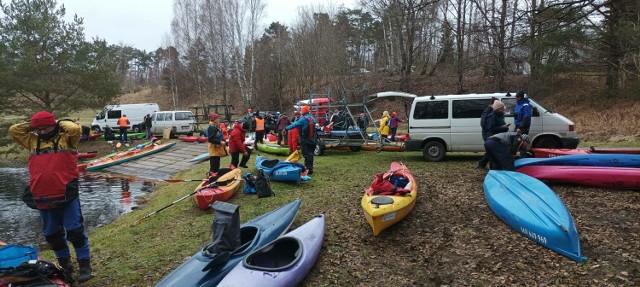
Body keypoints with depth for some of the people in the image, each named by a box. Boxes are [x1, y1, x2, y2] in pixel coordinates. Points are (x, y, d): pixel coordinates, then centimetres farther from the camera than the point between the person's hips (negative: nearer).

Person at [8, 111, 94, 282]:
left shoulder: (66, 138, 1)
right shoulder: (32, 141, 14)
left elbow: (75, 128, -16)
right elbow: (13, 130, 13)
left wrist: (60, 123, 0)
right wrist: (32, 126, 11)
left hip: (67, 196, -5)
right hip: (42, 198, 6)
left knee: (75, 231, -4)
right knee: (52, 234, 16)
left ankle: (85, 265, 5)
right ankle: (65, 264, 32)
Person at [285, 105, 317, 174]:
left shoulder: (303, 119, -16)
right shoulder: (313, 119, 7)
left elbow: (295, 125, -18)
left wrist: (286, 128, -12)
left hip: (305, 140, -7)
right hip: (312, 139, 7)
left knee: (307, 154, -3)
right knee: (310, 154, 15)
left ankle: (309, 169, -4)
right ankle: (310, 168, 22)